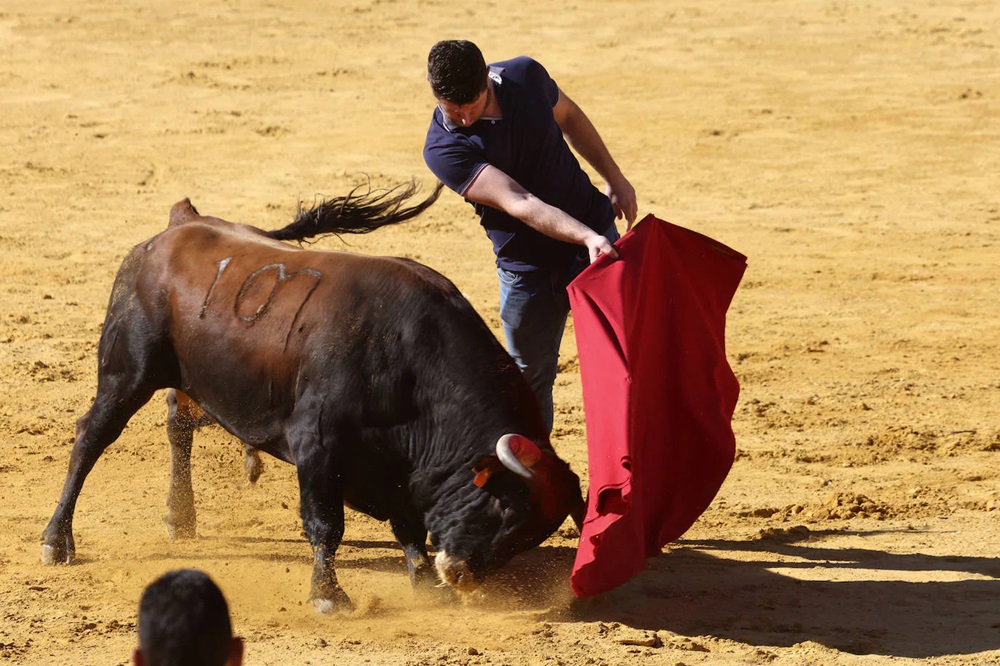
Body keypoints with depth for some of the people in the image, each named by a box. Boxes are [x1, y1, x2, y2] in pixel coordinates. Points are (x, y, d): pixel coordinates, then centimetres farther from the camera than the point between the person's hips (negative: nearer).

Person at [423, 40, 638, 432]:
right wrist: (588, 238, -44)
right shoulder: (443, 149, -22)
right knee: (531, 375, 9)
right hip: (527, 264, -2)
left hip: (597, 233, 2)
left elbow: (569, 116, 14)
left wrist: (614, 178, 18)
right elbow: (520, 204, -33)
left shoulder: (525, 76, -11)